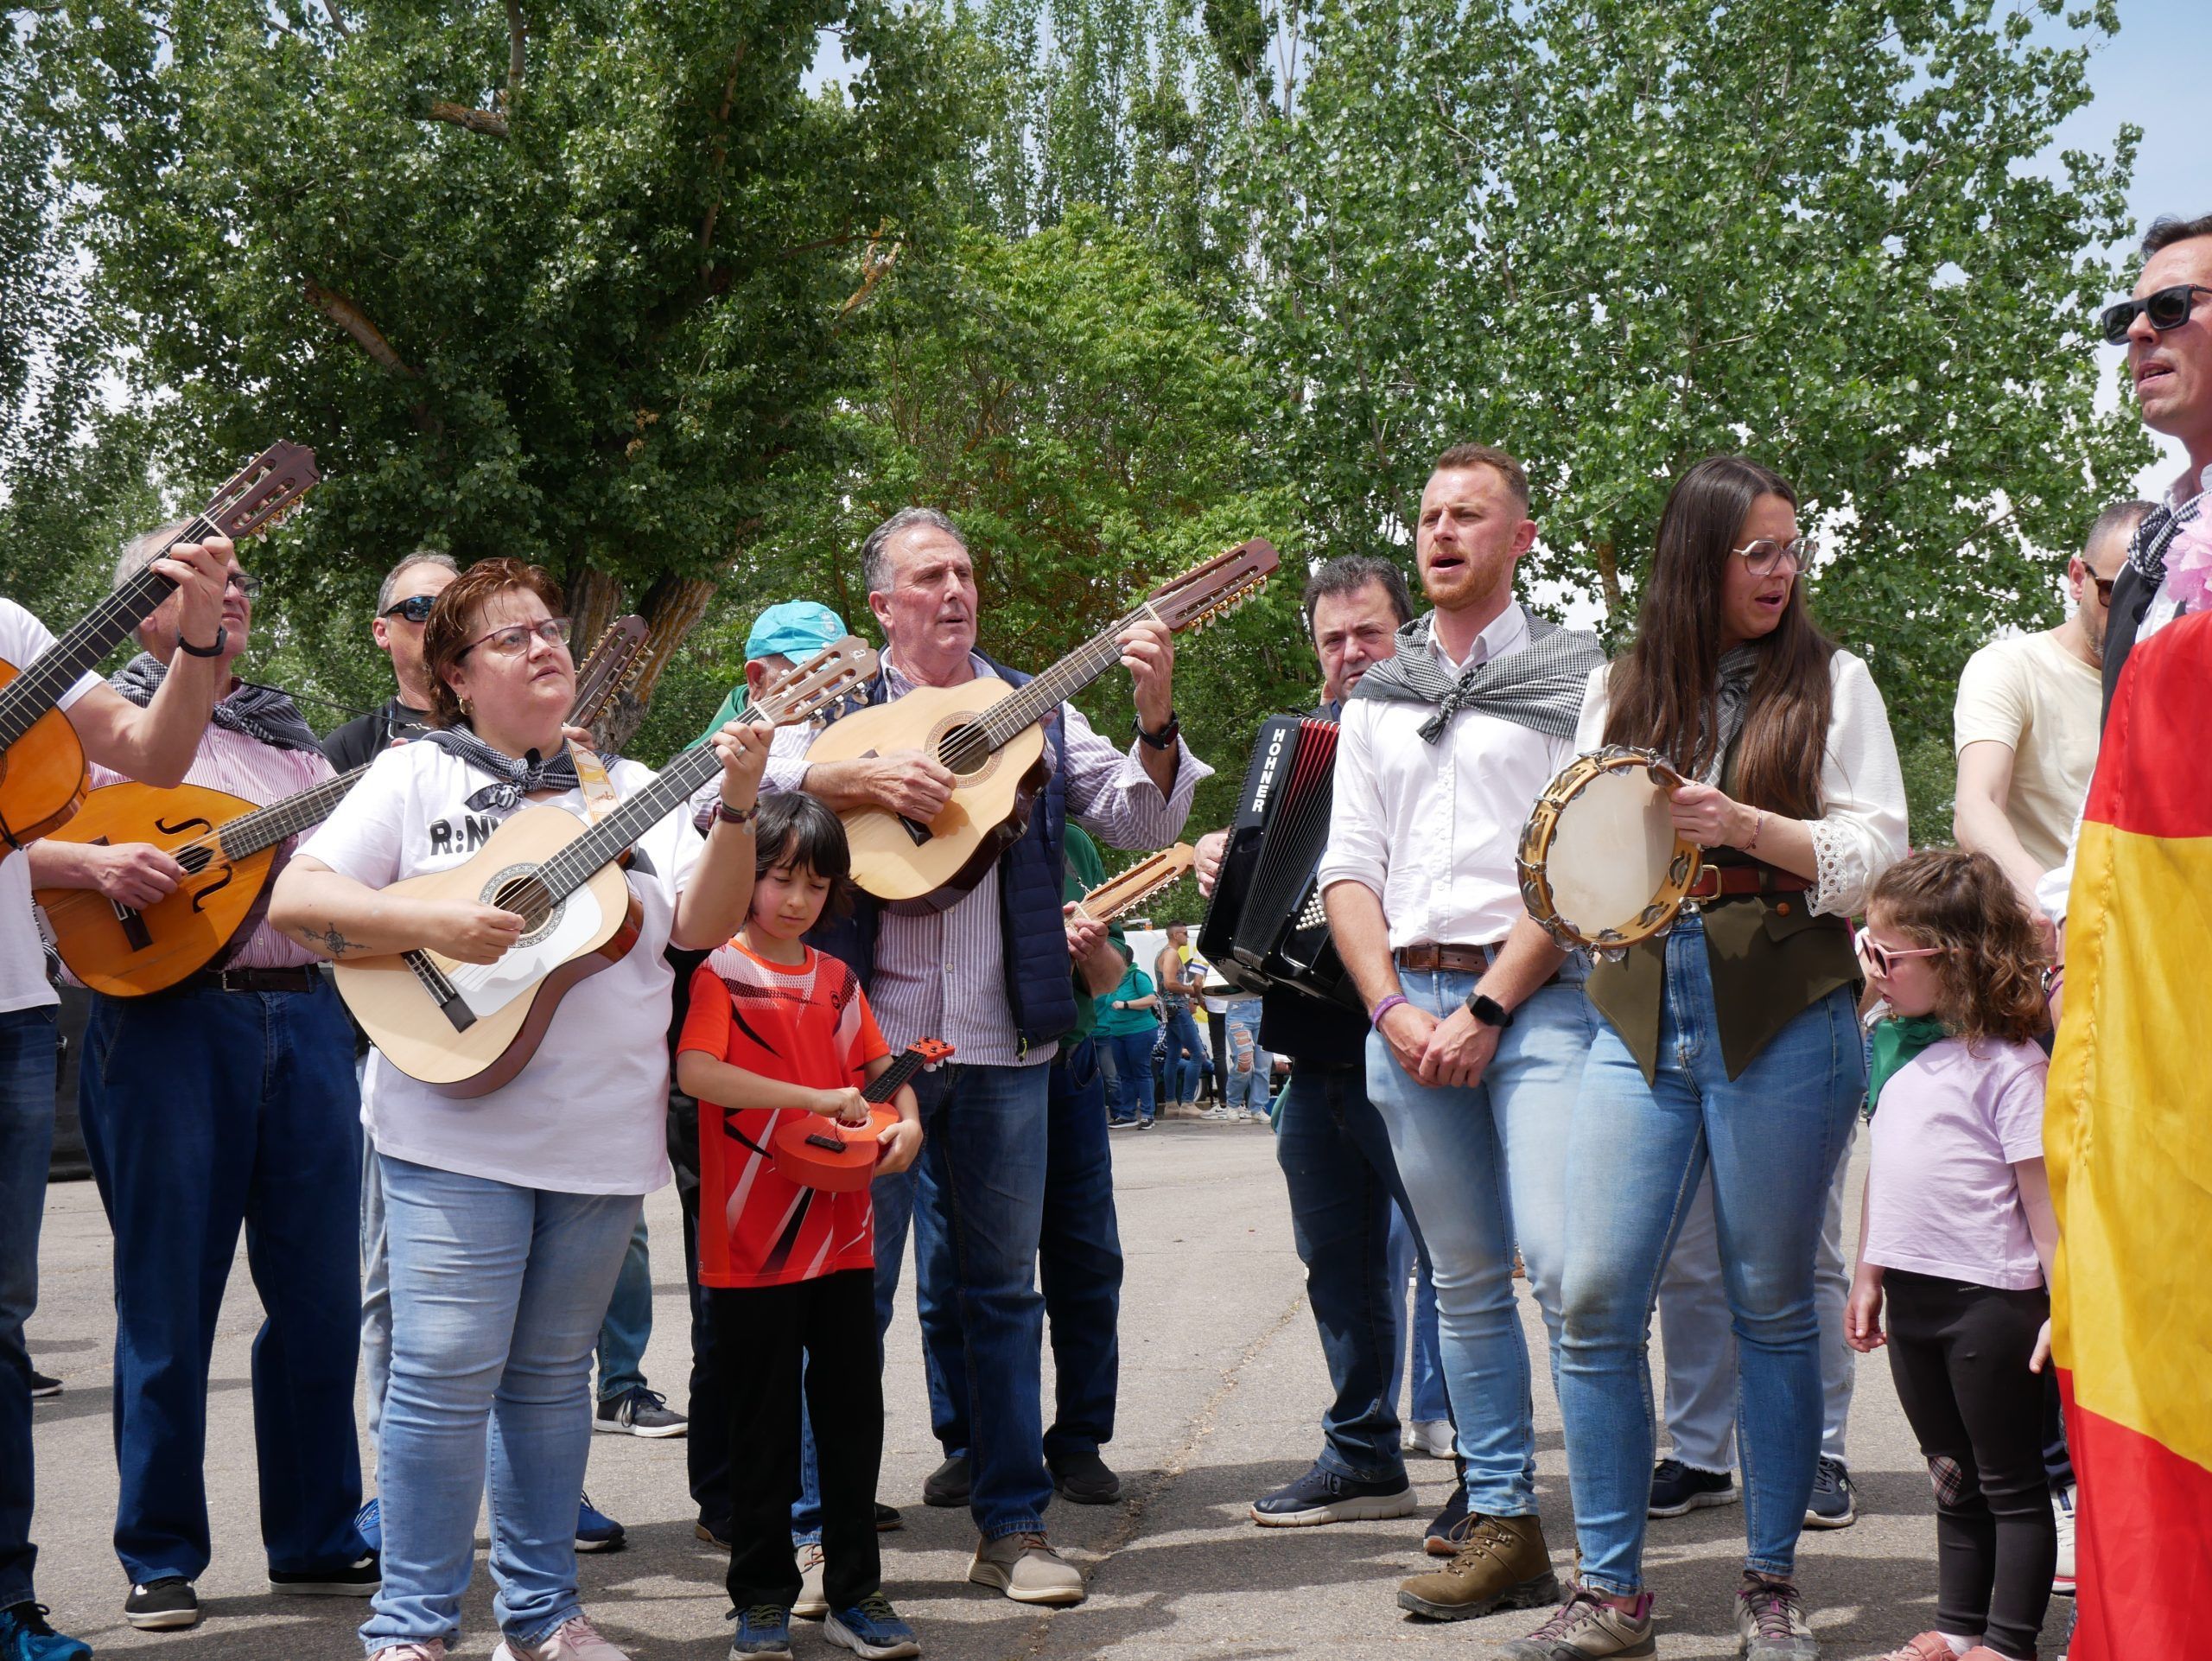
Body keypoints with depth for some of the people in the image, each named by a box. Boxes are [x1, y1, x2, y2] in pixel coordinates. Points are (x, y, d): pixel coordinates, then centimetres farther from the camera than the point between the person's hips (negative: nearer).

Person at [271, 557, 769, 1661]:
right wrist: (433, 923, -18)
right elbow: (294, 900, -5)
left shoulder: (626, 790, 12)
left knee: (552, 1371, 10)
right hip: (459, 1132, -3)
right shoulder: (417, 776, 3)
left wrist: (736, 808, -13)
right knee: (447, 1374, -8)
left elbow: (702, 926, 1)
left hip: (604, 1133, 4)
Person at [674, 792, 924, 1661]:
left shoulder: (836, 979, 12)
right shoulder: (721, 970, -7)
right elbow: (695, 1071, -21)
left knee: (854, 1414, 9)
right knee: (766, 1428, 4)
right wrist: (815, 1098, -24)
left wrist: (907, 1119, -4)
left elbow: (880, 1066, 18)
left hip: (842, 1232, 6)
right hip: (752, 1242, -5)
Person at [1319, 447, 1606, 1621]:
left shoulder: (1569, 676, 4)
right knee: (1465, 1282, 7)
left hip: (1535, 998, -5)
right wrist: (1393, 1009, -1)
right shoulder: (1376, 697, 20)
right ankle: (1500, 1528, 12)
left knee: (1566, 1266, -16)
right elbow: (1348, 867, 14)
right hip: (1406, 1006, 5)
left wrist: (1485, 1010, -11)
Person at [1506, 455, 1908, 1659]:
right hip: (1641, 1021, 2)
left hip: (1783, 1023, -2)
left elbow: (1879, 857, -1)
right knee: (1597, 1300, -5)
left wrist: (1745, 826, -15)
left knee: (1770, 1304, 3)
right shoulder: (1621, 691, 14)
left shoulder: (1830, 682, 7)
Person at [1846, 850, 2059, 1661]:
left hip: (1990, 1299, -7)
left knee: (2010, 1483, 3)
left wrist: (2064, 1304, -14)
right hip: (1912, 1294, 8)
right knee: (1953, 1479, 17)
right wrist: (1868, 1273, 20)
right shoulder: (1891, 1045, 9)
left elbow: (2043, 1190, -13)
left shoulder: (2009, 1064, -13)